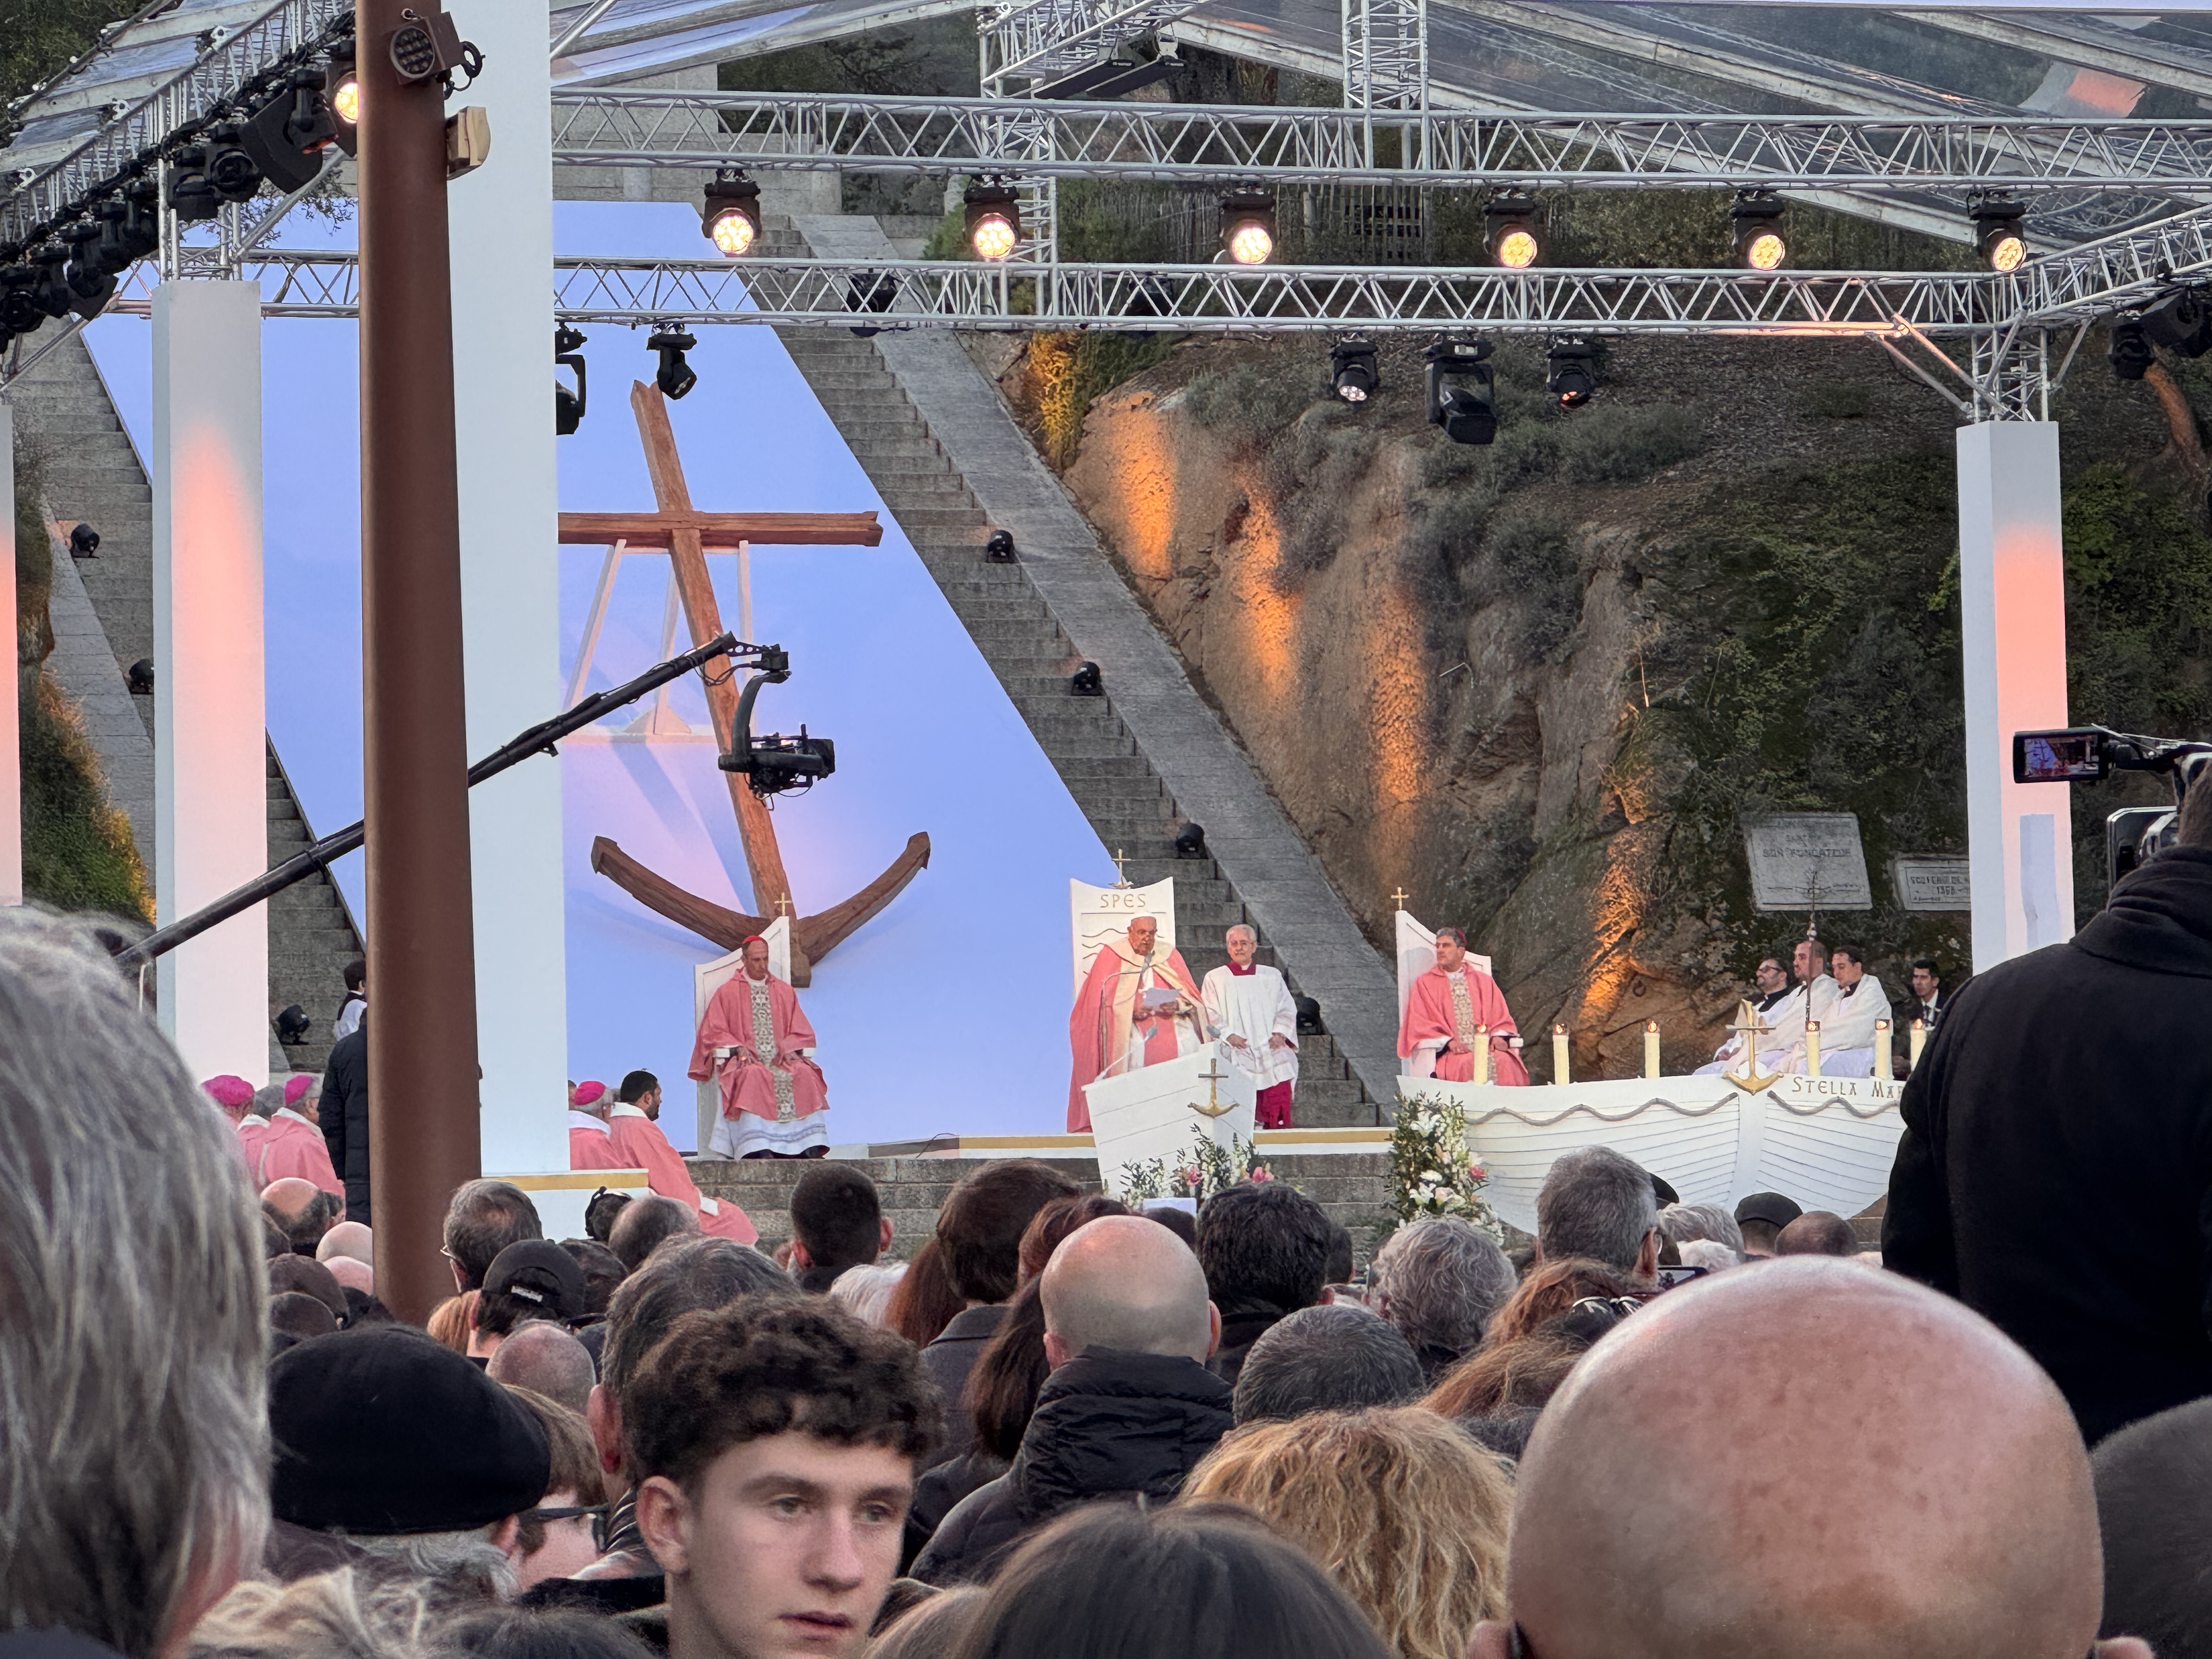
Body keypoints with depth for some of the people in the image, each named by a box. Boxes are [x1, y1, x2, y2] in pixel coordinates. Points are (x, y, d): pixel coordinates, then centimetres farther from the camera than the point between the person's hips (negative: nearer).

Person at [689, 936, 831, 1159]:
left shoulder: (785, 992, 18)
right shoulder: (727, 992, 11)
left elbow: (802, 1032, 15)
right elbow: (712, 1032, 4)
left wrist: (788, 1048, -6)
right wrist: (738, 1048, -12)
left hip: (781, 1059, 3)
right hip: (745, 1060, -3)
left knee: (806, 1075, -29)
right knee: (755, 1077, -37)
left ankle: (809, 1147, -35)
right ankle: (757, 1148, -47)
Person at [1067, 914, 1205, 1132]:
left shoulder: (1170, 956, 15)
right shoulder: (1111, 956, 7)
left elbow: (1192, 997, 9)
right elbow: (1100, 1000, 0)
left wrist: (1177, 1005, -14)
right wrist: (1132, 1010, -15)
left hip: (1169, 1021, 3)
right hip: (1128, 1024, -3)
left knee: (1188, 1043, -22)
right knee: (1135, 1048, -28)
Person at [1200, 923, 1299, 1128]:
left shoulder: (1271, 976, 18)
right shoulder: (1215, 979, 12)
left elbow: (1287, 1009, 13)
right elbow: (1210, 1015, 4)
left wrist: (1280, 1033, -6)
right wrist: (1228, 1035, -13)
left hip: (1273, 1053, 2)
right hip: (1238, 1057, -2)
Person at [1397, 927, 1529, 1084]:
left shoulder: (1484, 982, 19)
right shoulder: (1425, 984, 12)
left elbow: (1500, 1017, 16)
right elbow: (1420, 1025, 2)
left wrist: (1498, 1036, -7)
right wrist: (1449, 1042, -12)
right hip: (1445, 1053, -2)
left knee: (1504, 1061, -29)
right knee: (1467, 1064, -34)